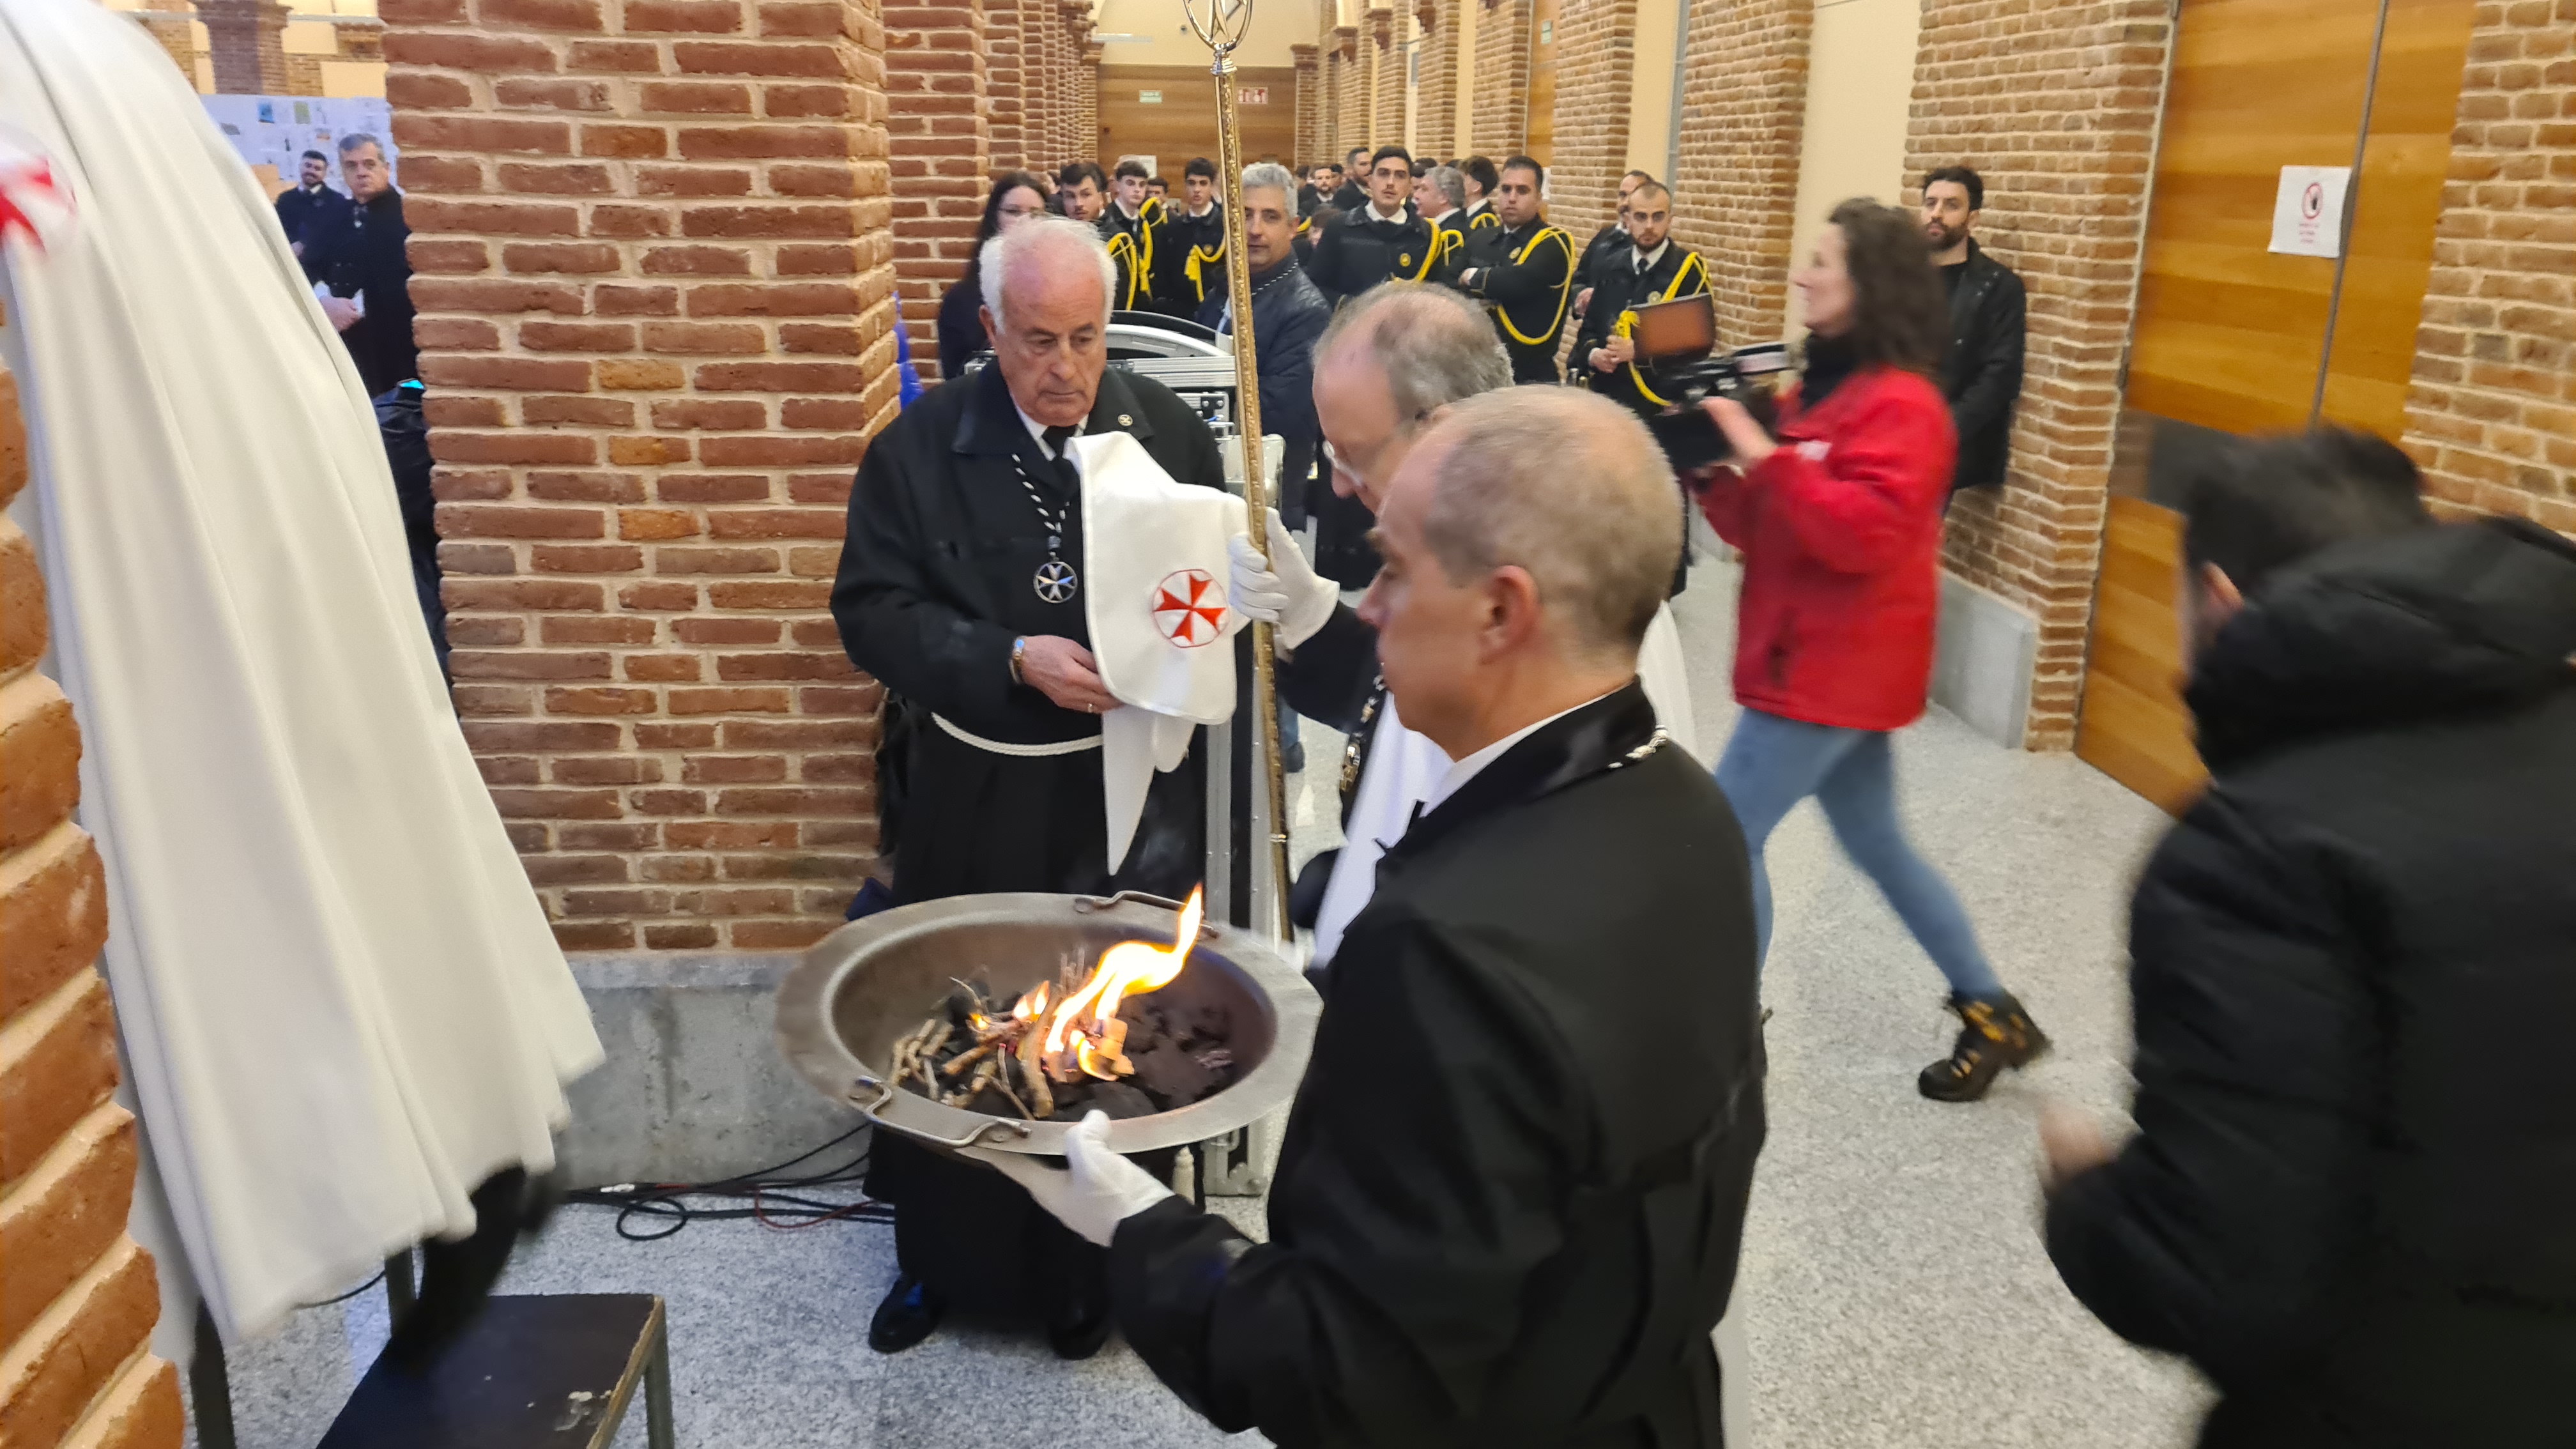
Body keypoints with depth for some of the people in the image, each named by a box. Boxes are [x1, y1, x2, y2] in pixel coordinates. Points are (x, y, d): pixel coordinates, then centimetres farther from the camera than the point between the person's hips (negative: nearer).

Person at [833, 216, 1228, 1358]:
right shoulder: (919, 447, -4)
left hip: (1130, 798, 0)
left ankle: (1092, 1268, 34)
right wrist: (1012, 658, -20)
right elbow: (873, 612, -7)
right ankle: (942, 1256, 37)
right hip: (977, 805, 0)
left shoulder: (1170, 432, -2)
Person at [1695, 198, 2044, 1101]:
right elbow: (1767, 530, 13)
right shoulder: (1827, 387, 14)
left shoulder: (1900, 404, -16)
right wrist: (1715, 476, -5)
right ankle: (1993, 1014, 29)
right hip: (1818, 659, 10)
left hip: (1837, 668, -10)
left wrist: (1763, 455, -27)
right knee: (1877, 846, 17)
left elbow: (1865, 532, -28)